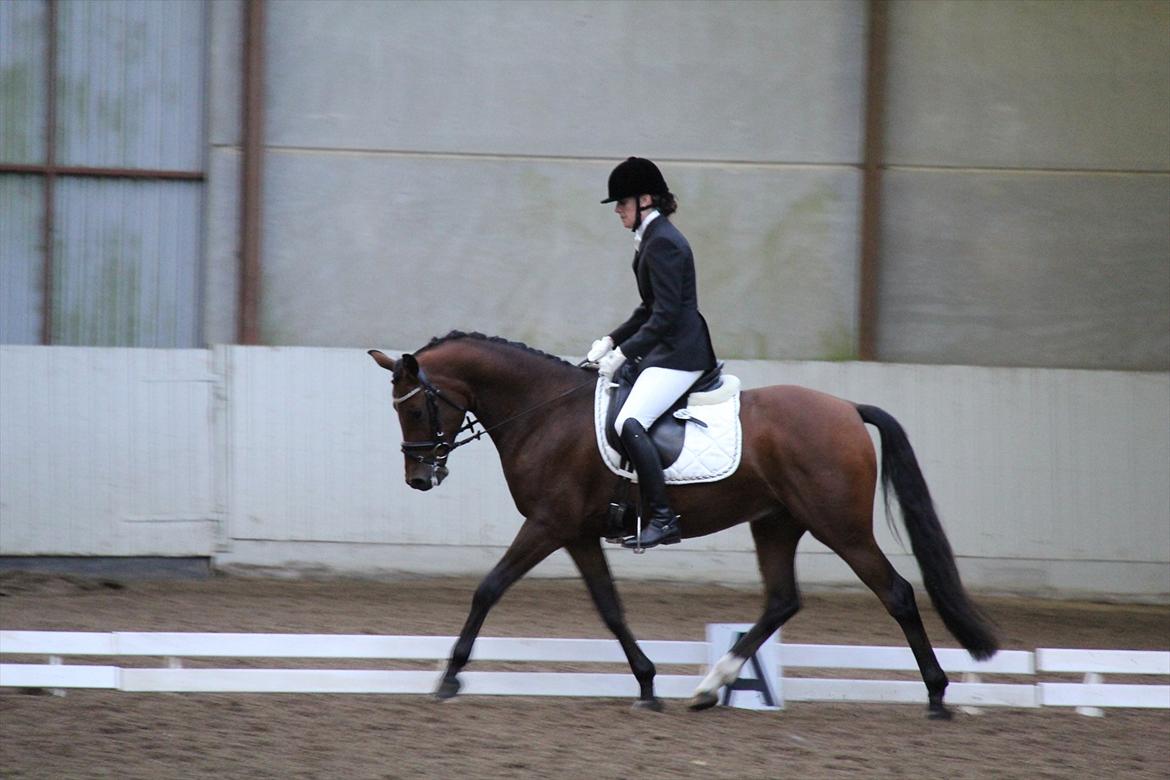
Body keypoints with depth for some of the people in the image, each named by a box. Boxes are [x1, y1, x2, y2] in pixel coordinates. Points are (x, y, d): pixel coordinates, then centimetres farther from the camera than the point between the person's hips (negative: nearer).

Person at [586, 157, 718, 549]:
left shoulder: (662, 243, -15)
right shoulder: (652, 239, 17)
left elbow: (665, 314, -20)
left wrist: (624, 354, -18)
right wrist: (611, 341, 14)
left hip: (679, 354, -11)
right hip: (665, 351, 11)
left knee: (629, 423, -26)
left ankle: (663, 518, -28)